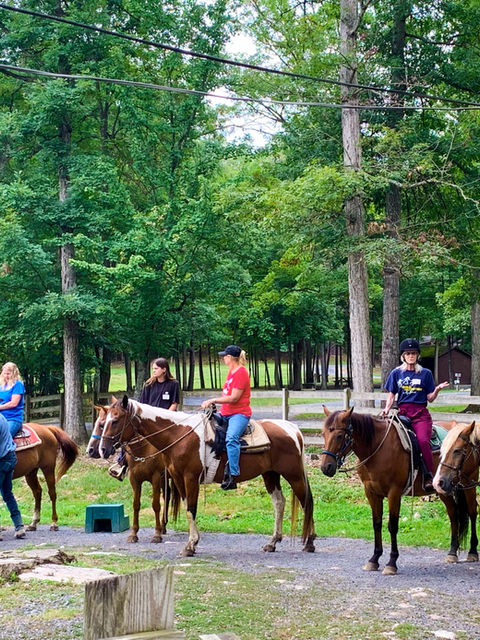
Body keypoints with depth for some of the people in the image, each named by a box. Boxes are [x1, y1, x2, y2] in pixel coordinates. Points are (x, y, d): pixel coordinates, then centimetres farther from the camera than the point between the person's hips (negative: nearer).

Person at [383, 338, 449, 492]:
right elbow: (391, 395, 17)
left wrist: (437, 389, -10)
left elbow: (430, 398, 10)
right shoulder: (396, 373, 14)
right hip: (402, 412, 2)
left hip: (421, 413, -2)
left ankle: (429, 476, -25)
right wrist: (386, 410, 0)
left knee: (423, 441, -27)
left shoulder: (425, 373, 11)